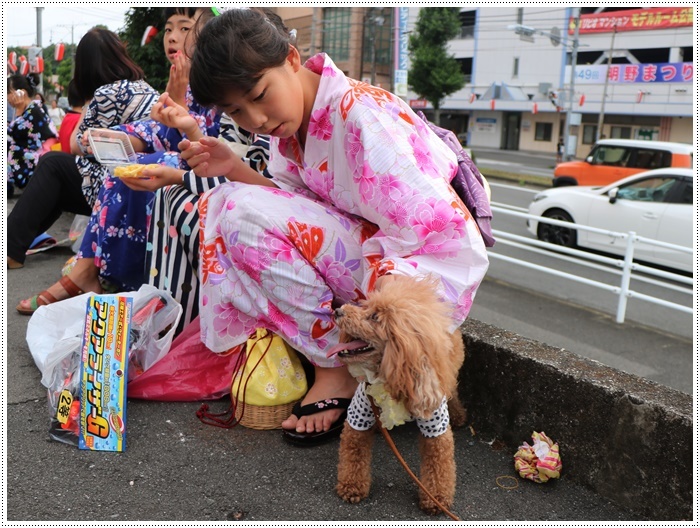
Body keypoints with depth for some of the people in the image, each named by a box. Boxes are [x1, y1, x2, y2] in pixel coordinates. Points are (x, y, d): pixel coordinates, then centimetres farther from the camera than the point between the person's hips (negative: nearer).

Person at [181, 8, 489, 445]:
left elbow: (437, 224, -25)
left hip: (429, 271, -8)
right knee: (222, 205, 2)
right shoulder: (290, 120, 4)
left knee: (245, 213, -21)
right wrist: (234, 169, -12)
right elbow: (295, 211, 0)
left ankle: (337, 367, -8)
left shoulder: (357, 112, -22)